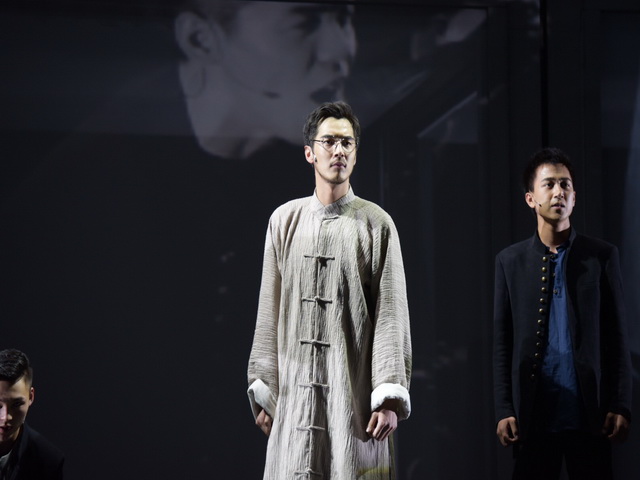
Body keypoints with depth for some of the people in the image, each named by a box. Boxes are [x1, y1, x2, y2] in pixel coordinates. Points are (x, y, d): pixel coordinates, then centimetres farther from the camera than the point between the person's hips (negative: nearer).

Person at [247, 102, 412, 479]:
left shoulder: (376, 224, 1)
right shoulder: (285, 220, 9)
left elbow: (391, 315, -2)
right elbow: (270, 312, 12)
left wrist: (389, 398, -10)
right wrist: (263, 391, 9)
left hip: (353, 395, -2)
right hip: (296, 394, 2)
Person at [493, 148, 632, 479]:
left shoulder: (602, 256, 4)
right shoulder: (510, 261, 7)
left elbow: (616, 337, 3)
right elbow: (502, 343, 6)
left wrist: (621, 406, -3)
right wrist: (504, 410, -1)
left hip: (590, 415, -1)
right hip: (533, 416, 1)